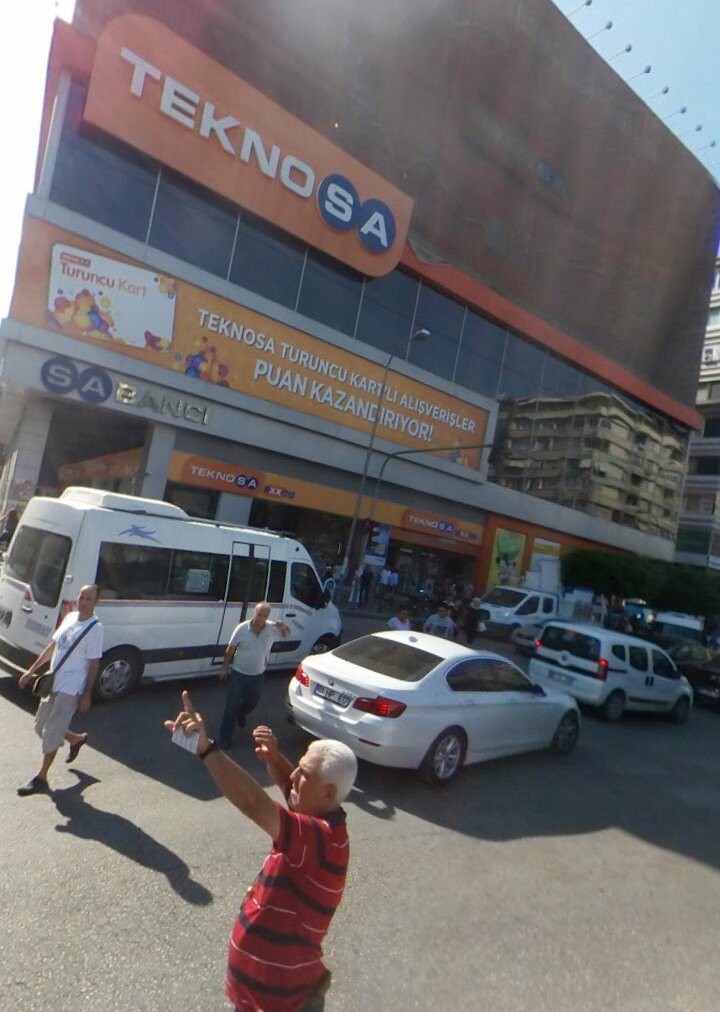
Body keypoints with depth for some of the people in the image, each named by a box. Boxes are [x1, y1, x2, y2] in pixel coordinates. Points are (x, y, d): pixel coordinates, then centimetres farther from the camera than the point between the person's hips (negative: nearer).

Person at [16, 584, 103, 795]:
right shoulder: (70, 617, 4)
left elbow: (93, 663, -14)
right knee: (41, 726, 19)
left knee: (51, 733, -1)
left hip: (70, 689, -8)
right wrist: (31, 670, 14)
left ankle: (41, 779, 14)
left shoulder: (94, 628, -17)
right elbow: (52, 646, 14)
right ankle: (77, 739, 41)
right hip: (53, 683, 8)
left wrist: (87, 694, -13)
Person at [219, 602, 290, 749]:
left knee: (253, 702, 24)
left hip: (257, 675, 4)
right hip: (238, 674, -3)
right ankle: (225, 737, 19)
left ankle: (241, 714, 57)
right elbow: (230, 649, -8)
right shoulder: (242, 628, -19)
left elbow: (286, 635, 4)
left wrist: (284, 628, -21)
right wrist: (224, 667, -2)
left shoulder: (272, 628, -14)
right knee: (232, 706, 4)